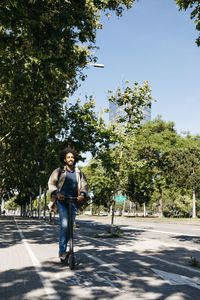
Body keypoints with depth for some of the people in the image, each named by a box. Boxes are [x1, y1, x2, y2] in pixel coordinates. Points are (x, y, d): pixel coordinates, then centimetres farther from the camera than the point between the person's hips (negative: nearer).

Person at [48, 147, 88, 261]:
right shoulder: (59, 171, 6)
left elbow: (84, 184, 2)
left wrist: (83, 194, -19)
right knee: (64, 225, -17)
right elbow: (51, 182, -4)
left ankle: (64, 248, 21)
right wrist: (57, 193, -23)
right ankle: (62, 251, -12)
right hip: (62, 201, -3)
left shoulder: (79, 173, 12)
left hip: (74, 202, 3)